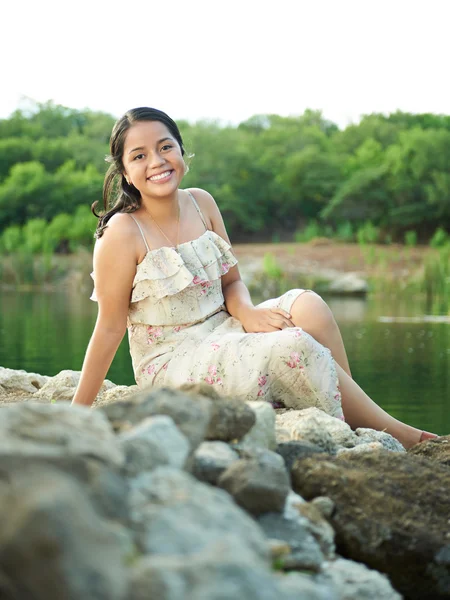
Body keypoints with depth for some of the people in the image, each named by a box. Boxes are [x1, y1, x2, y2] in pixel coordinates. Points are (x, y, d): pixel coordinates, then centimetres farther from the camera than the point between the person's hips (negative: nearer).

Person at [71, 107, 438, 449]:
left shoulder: (201, 203, 4)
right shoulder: (123, 233, -15)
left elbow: (231, 282, 11)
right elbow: (110, 327, -10)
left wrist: (246, 311, -13)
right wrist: (77, 413, -9)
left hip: (222, 333, 6)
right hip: (170, 365, -6)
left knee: (307, 306, -18)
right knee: (295, 347, -25)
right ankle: (396, 436, -14)